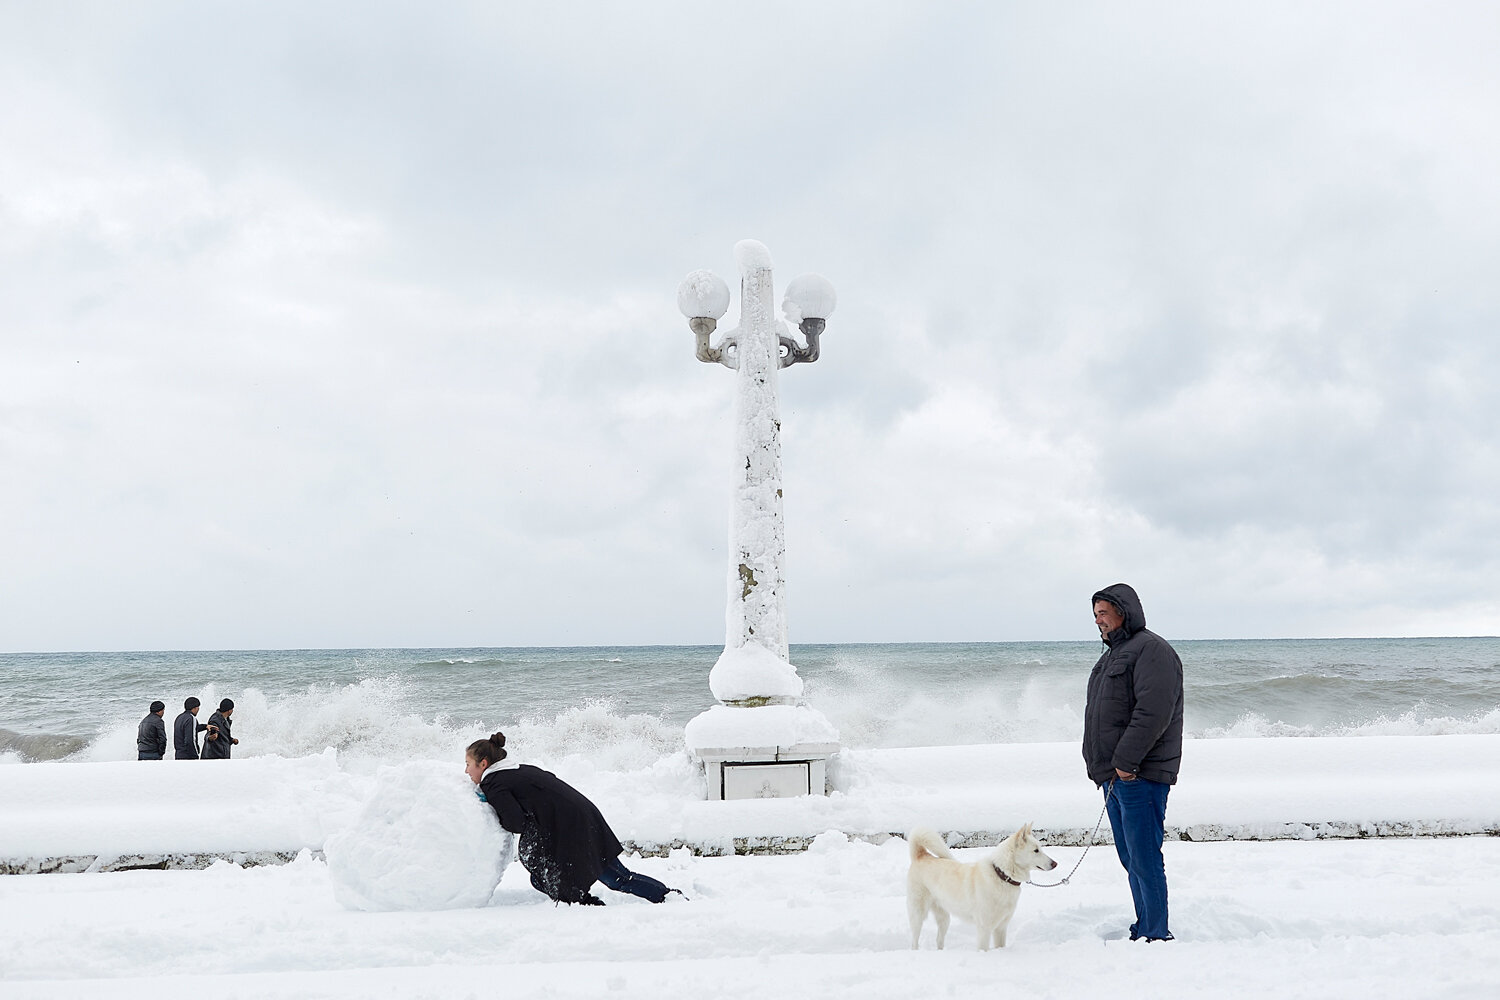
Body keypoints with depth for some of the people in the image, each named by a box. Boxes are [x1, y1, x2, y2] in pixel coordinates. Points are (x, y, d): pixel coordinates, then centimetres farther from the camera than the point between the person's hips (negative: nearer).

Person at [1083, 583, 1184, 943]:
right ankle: (1143, 929, 21)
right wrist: (1103, 766, 16)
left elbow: (1153, 711, -20)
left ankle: (1156, 935, -2)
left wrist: (1126, 760, -22)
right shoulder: (1114, 654, 22)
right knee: (1131, 860, 14)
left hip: (1140, 776, -10)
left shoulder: (1152, 650, -9)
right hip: (1114, 776, 10)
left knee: (1144, 859, -8)